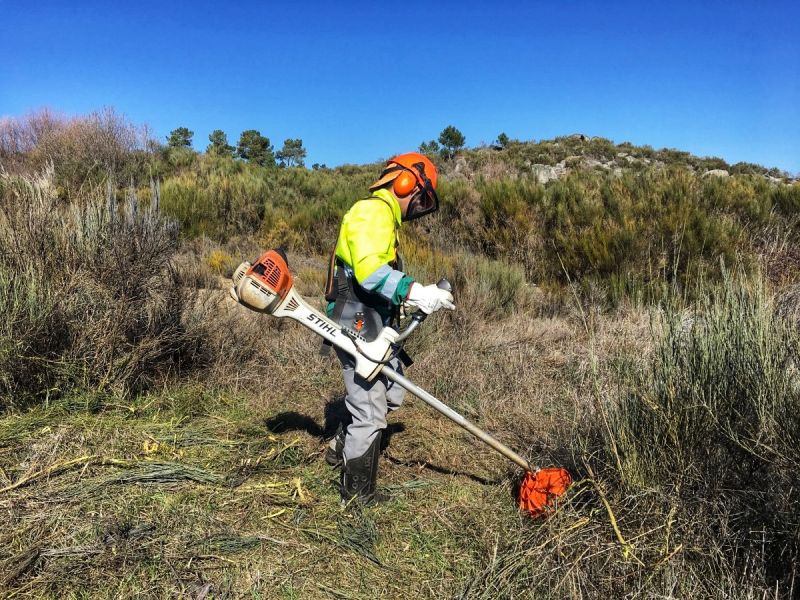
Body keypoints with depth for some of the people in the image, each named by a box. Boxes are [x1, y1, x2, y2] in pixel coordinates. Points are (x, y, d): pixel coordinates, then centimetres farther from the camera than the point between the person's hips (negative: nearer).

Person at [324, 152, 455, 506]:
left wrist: (416, 299, 8)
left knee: (392, 395, 20)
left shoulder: (384, 217, 22)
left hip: (374, 327, 11)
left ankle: (342, 447, 34)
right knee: (370, 411, -2)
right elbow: (368, 271, -29)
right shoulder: (372, 211, -13)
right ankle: (358, 495, 14)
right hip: (358, 326, -11)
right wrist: (417, 293, -32)